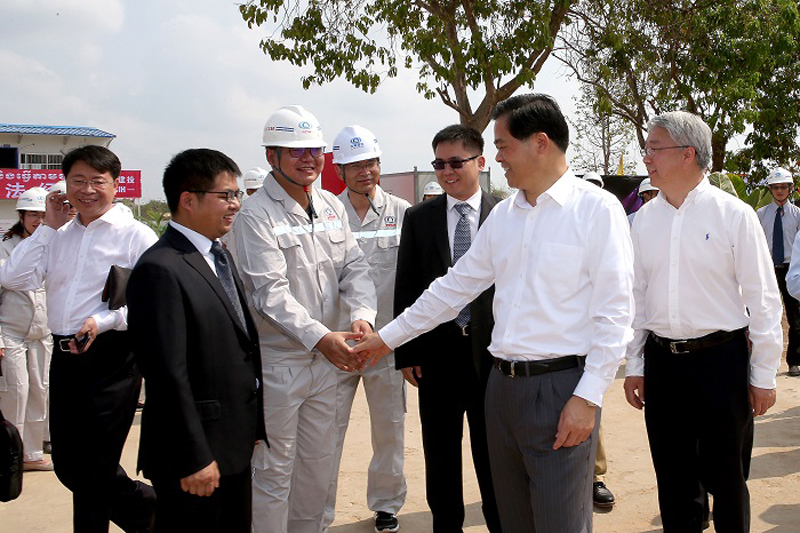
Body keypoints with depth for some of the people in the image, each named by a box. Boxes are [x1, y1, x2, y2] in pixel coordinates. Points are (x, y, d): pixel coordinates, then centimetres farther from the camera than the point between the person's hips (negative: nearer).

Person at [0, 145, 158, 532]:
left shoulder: (136, 235, -6)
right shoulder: (57, 235, 13)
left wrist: (103, 321, -25)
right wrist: (47, 227, 1)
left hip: (111, 358, -7)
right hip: (64, 355, 7)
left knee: (93, 468, 3)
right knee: (68, 465, 15)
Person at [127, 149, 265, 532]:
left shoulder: (219, 257, 12)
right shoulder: (160, 269, -18)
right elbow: (168, 374, -20)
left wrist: (253, 426, 16)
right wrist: (194, 458, -19)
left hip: (235, 446, 9)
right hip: (197, 451, -9)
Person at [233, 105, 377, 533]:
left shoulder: (331, 206, 9)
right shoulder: (255, 215, -13)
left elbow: (354, 267, 5)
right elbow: (270, 291, -21)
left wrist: (362, 315, -15)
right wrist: (321, 337, -30)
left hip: (326, 359, 7)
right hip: (277, 361, -6)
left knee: (318, 462, 18)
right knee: (273, 471, 4)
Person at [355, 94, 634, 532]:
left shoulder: (597, 209, -8)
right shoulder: (503, 214, 12)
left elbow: (614, 312, -11)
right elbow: (457, 284, 18)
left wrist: (588, 397, -16)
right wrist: (389, 336, 19)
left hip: (562, 387, -6)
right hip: (503, 382, 6)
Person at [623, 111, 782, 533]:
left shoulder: (733, 213, -6)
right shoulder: (645, 218, 6)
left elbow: (763, 299, -4)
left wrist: (763, 375, -5)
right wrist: (634, 366, 10)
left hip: (721, 359, -4)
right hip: (661, 360, 4)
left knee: (726, 480, 7)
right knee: (674, 482, 13)